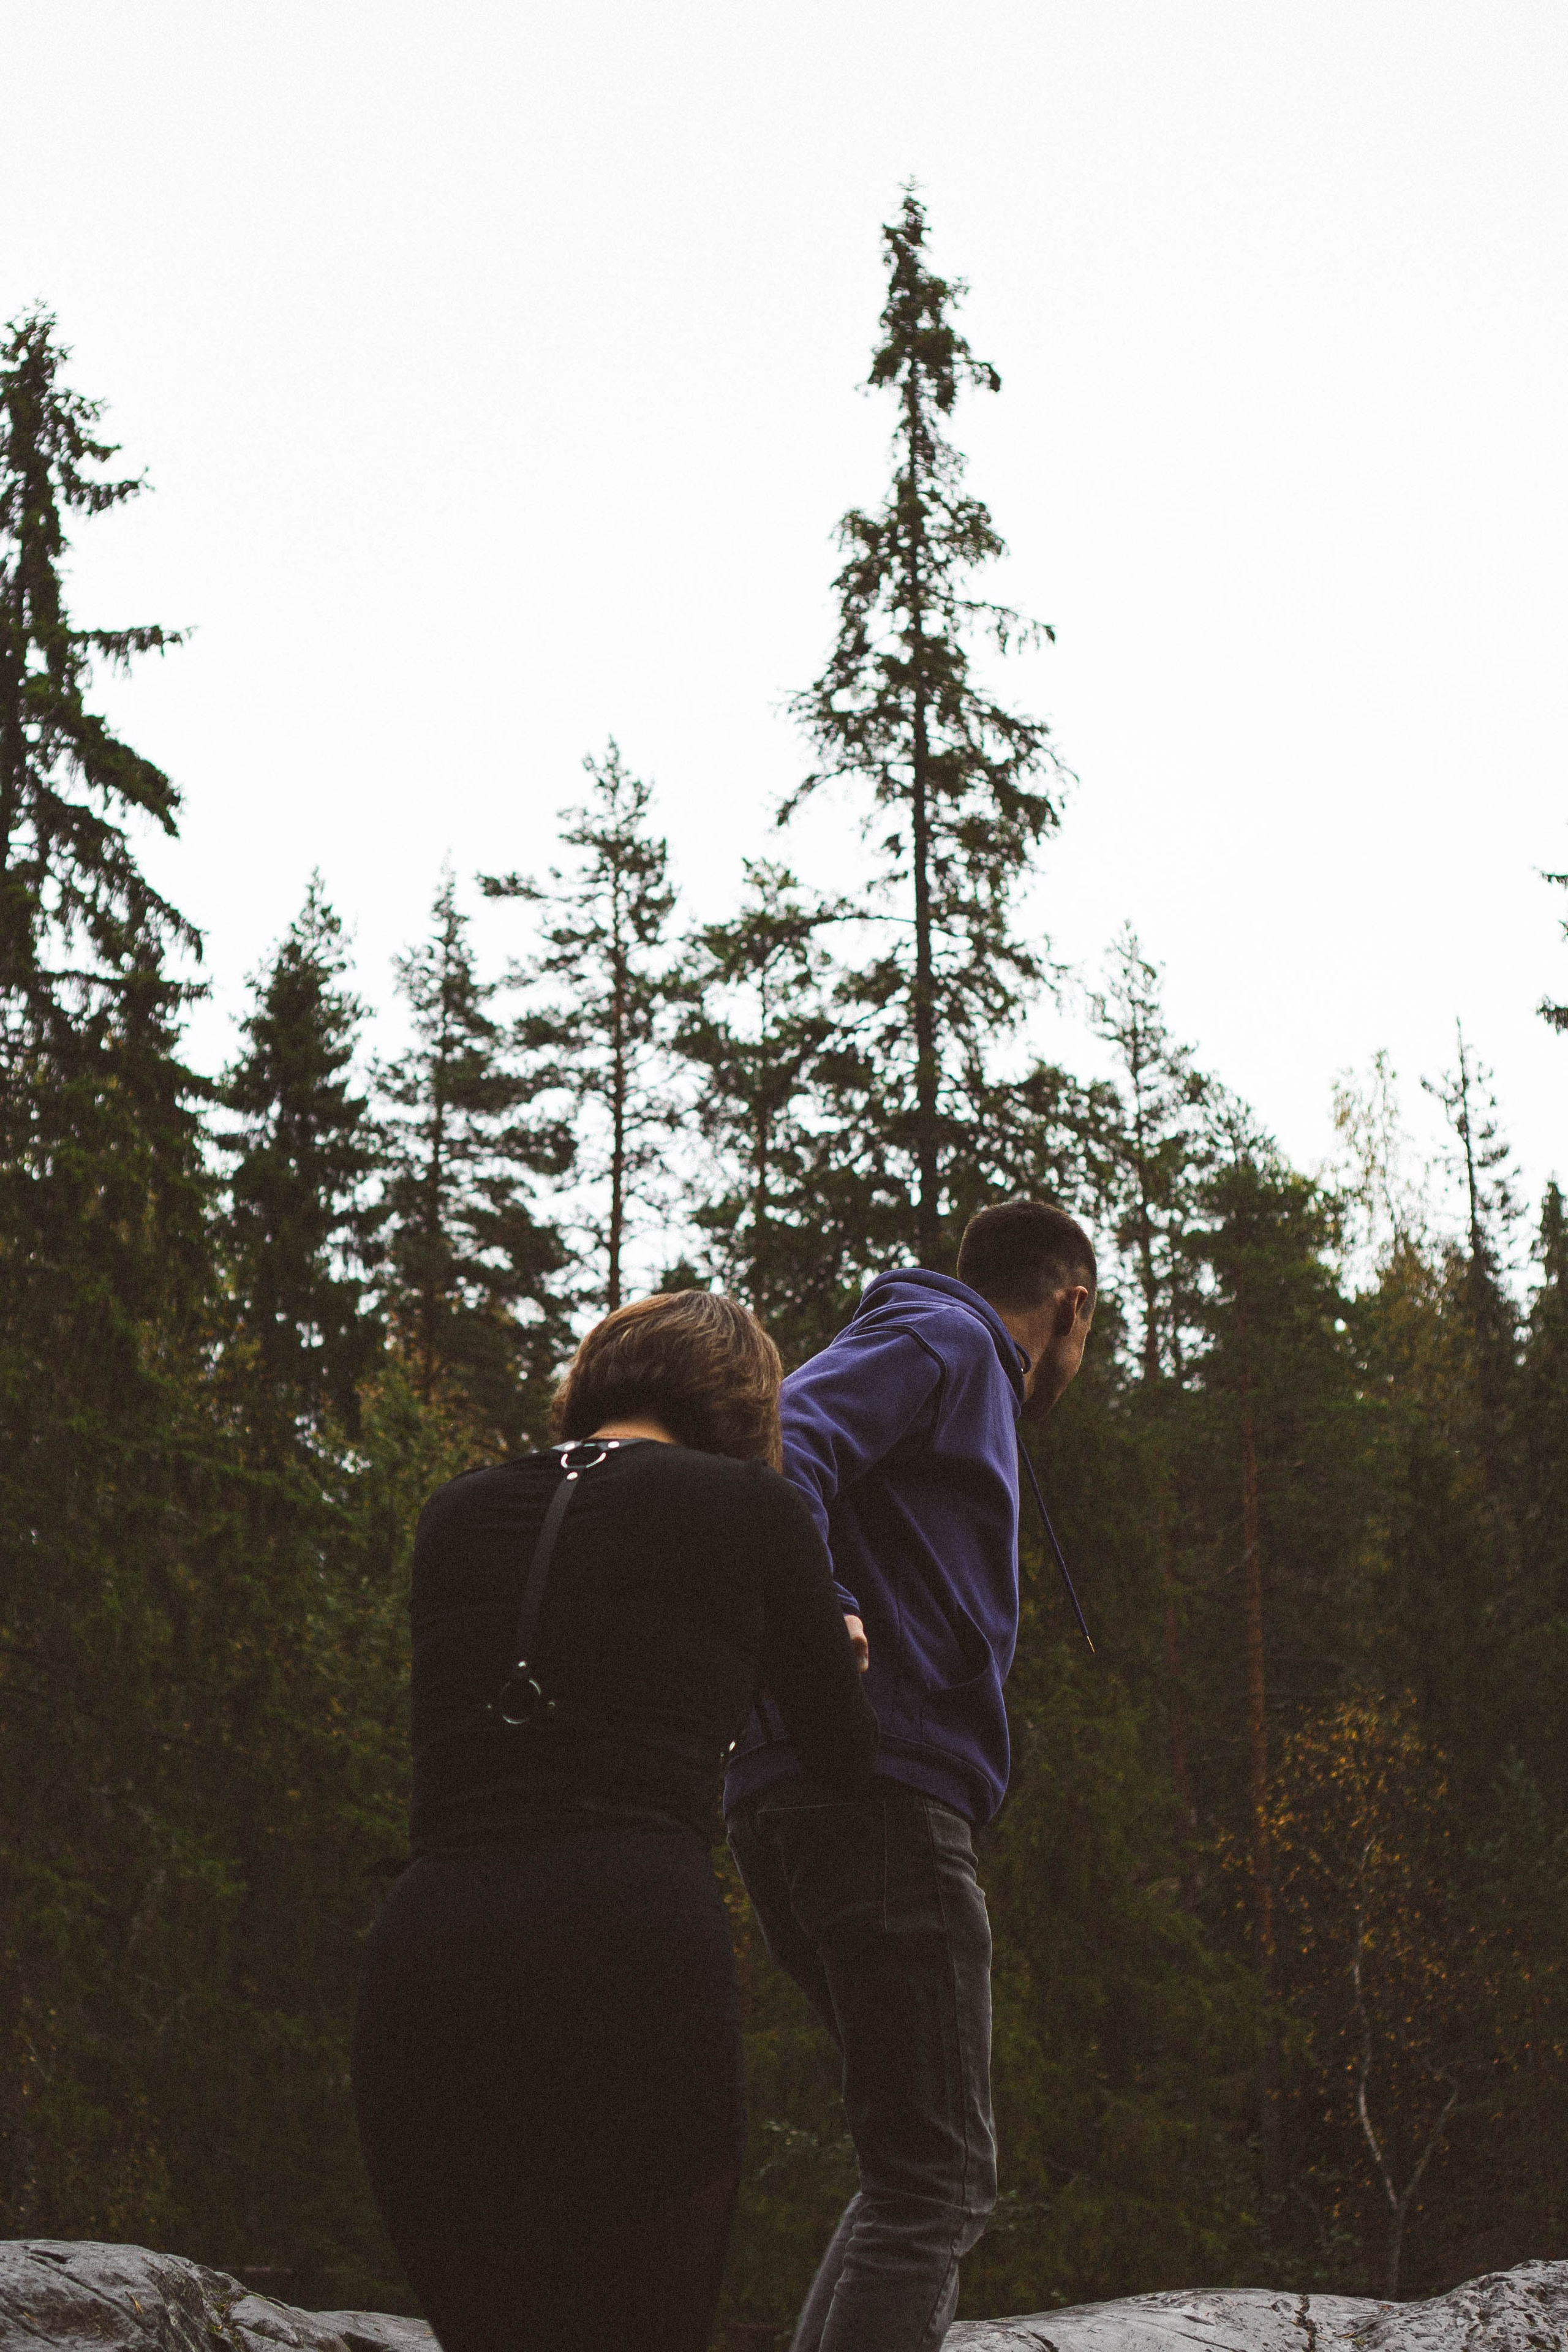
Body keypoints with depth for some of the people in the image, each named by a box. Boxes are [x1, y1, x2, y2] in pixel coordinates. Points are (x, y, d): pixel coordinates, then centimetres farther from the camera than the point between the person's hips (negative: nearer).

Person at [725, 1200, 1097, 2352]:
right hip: (880, 1792, -10)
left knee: (930, 2163, 14)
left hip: (788, 1805, 10)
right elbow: (785, 1445, -15)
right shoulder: (942, 1335, 3)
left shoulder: (957, 1373, 31)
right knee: (937, 2180, -12)